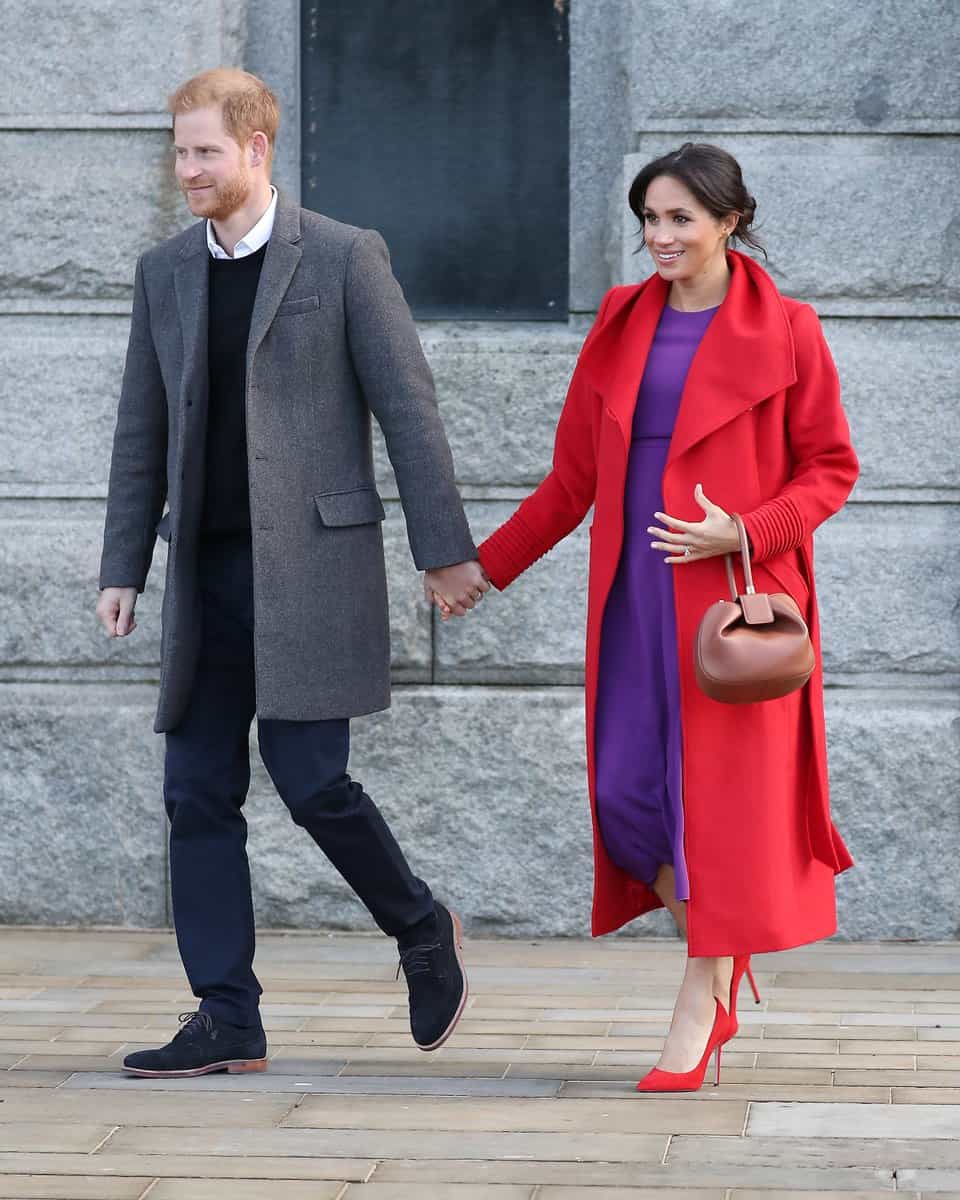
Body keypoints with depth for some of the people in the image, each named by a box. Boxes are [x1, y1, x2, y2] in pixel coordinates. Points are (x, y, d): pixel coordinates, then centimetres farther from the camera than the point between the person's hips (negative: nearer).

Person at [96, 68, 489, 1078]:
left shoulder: (344, 258, -3)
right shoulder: (164, 272, 12)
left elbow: (408, 408, -4)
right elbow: (142, 433, 15)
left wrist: (444, 548, -7)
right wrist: (121, 568, 10)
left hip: (312, 563, -6)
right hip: (207, 571, 6)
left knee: (308, 776, -11)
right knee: (198, 794, 2)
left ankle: (422, 935, 16)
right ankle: (227, 1022, 8)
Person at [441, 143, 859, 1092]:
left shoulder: (784, 333, -3)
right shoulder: (621, 326, 10)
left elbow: (830, 469, 0)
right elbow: (576, 475, 14)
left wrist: (744, 531, -16)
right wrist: (487, 564, 12)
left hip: (734, 595, -4)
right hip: (636, 600, 4)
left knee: (722, 794, -2)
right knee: (629, 794, 0)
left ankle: (696, 1017, 7)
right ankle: (723, 979, 22)